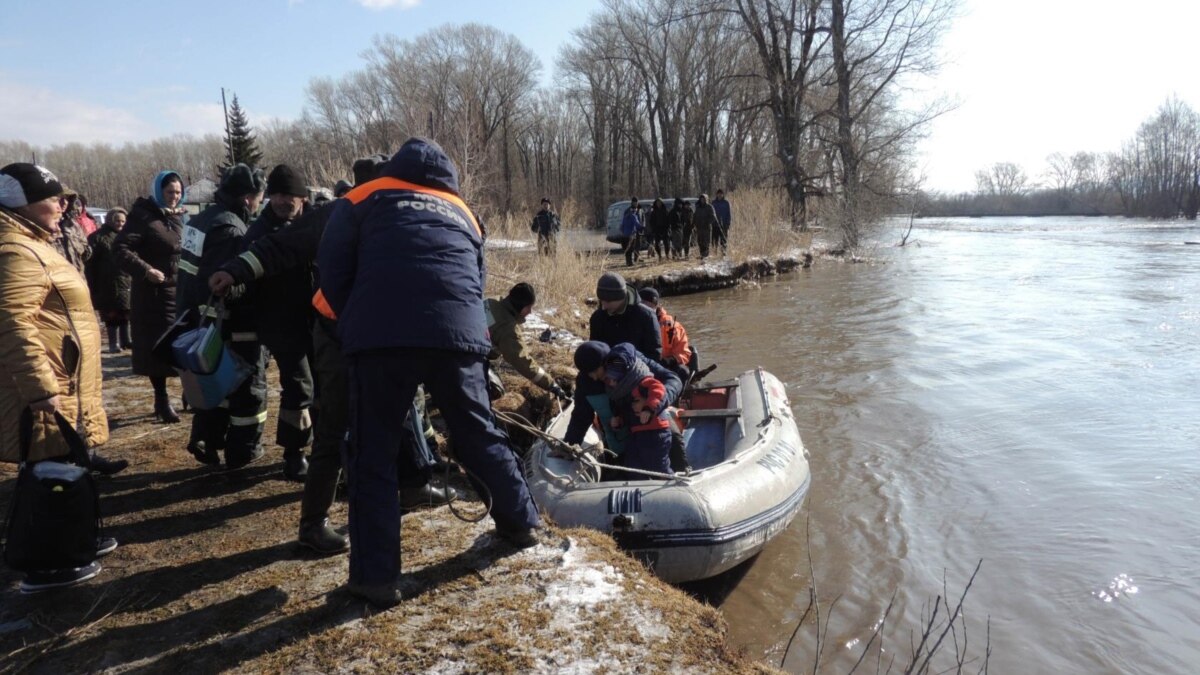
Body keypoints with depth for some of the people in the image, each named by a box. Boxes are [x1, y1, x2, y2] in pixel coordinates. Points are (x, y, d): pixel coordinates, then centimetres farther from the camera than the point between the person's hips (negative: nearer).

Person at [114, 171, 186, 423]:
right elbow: (120, 248, -13)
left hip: (182, 291, 5)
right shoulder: (143, 216, -7)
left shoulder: (181, 217, 12)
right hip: (154, 293, -5)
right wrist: (145, 270, -25)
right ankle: (162, 401, 9)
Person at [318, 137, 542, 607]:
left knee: (374, 455, 6)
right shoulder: (462, 212, 29)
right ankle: (521, 521, 37)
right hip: (459, 332, 3)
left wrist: (354, 325, 23)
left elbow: (332, 271, 13)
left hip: (382, 335, -3)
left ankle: (376, 576, 6)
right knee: (478, 433, 22)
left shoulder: (366, 198, 19)